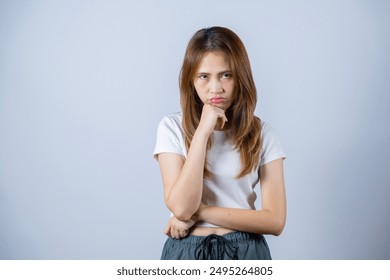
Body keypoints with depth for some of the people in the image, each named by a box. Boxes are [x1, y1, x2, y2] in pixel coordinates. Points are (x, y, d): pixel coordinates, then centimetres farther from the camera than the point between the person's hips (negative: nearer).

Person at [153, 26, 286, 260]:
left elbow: (275, 221, -10)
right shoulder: (173, 127, -8)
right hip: (188, 252, -1)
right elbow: (181, 208, -18)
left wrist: (200, 213, -15)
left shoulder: (261, 133, -6)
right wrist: (203, 132, -21)